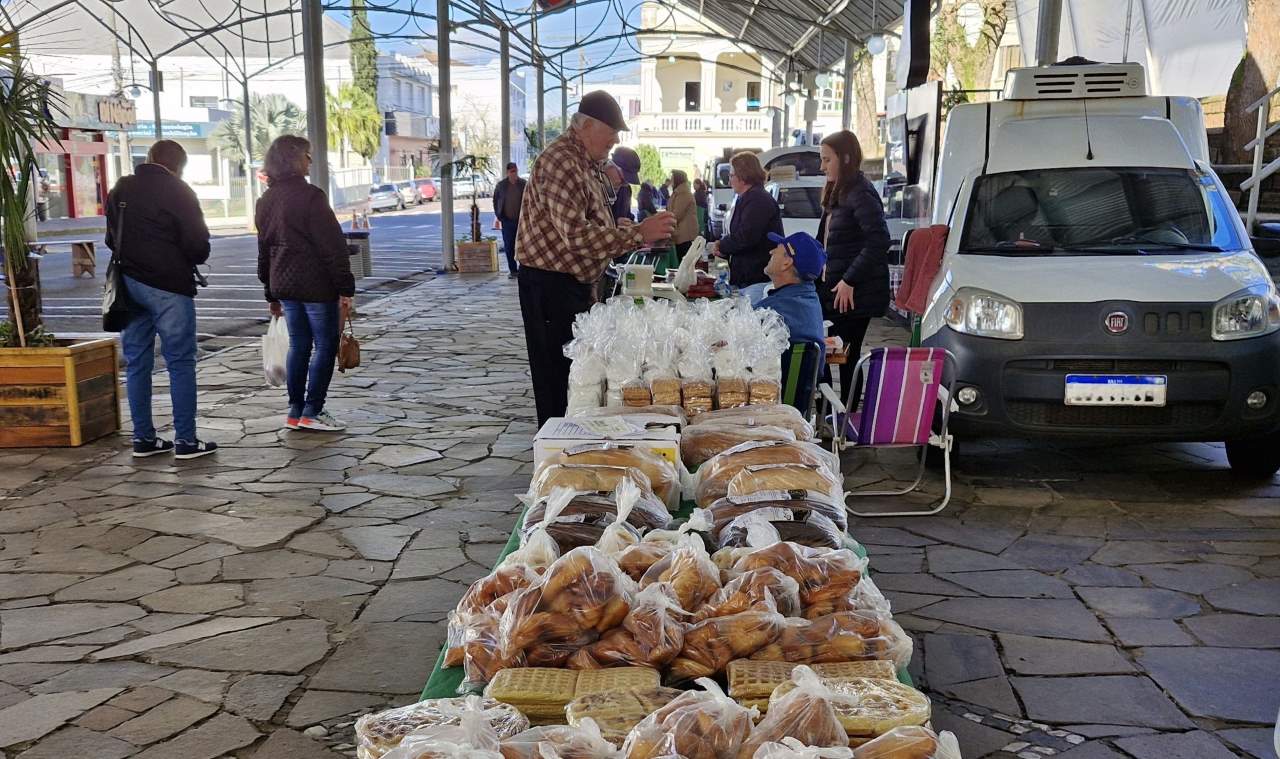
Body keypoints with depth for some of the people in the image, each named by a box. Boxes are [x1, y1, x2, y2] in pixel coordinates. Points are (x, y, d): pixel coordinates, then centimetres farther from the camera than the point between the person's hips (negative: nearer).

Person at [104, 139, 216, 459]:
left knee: (137, 362, 11)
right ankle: (185, 440, -1)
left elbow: (111, 239, 16)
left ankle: (143, 437, 14)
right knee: (180, 362, -1)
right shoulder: (178, 192, -8)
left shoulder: (120, 190, 12)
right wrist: (191, 261, 9)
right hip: (169, 287, -6)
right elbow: (198, 245, -11)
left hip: (129, 284, 6)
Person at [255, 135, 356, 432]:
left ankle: (295, 411, 15)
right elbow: (332, 245, -15)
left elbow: (264, 249, 17)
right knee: (325, 344, 1)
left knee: (298, 346, 13)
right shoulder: (309, 196, -12)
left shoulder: (265, 201, 12)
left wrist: (272, 294, 23)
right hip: (316, 284, -7)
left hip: (284, 285, 7)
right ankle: (312, 411, -1)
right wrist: (345, 288, -13)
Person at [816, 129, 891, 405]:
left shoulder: (860, 194, -14)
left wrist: (849, 281, -22)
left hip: (854, 295, -9)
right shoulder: (837, 193, 16)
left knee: (847, 356, -2)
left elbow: (879, 241, -24)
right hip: (832, 289, 9)